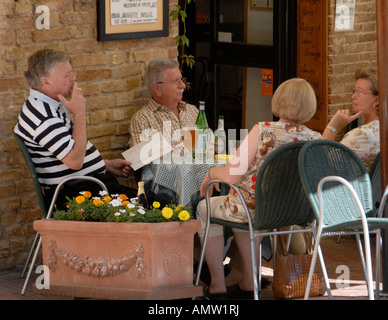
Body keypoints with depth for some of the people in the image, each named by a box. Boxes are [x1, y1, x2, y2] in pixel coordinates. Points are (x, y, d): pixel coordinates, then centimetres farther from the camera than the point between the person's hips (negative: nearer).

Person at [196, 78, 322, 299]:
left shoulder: (263, 131, -19)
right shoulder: (315, 139, -7)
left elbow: (233, 176, -19)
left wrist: (212, 173, 3)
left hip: (252, 209, -5)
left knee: (205, 208, 27)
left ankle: (217, 286, 25)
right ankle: (249, 282, 37)